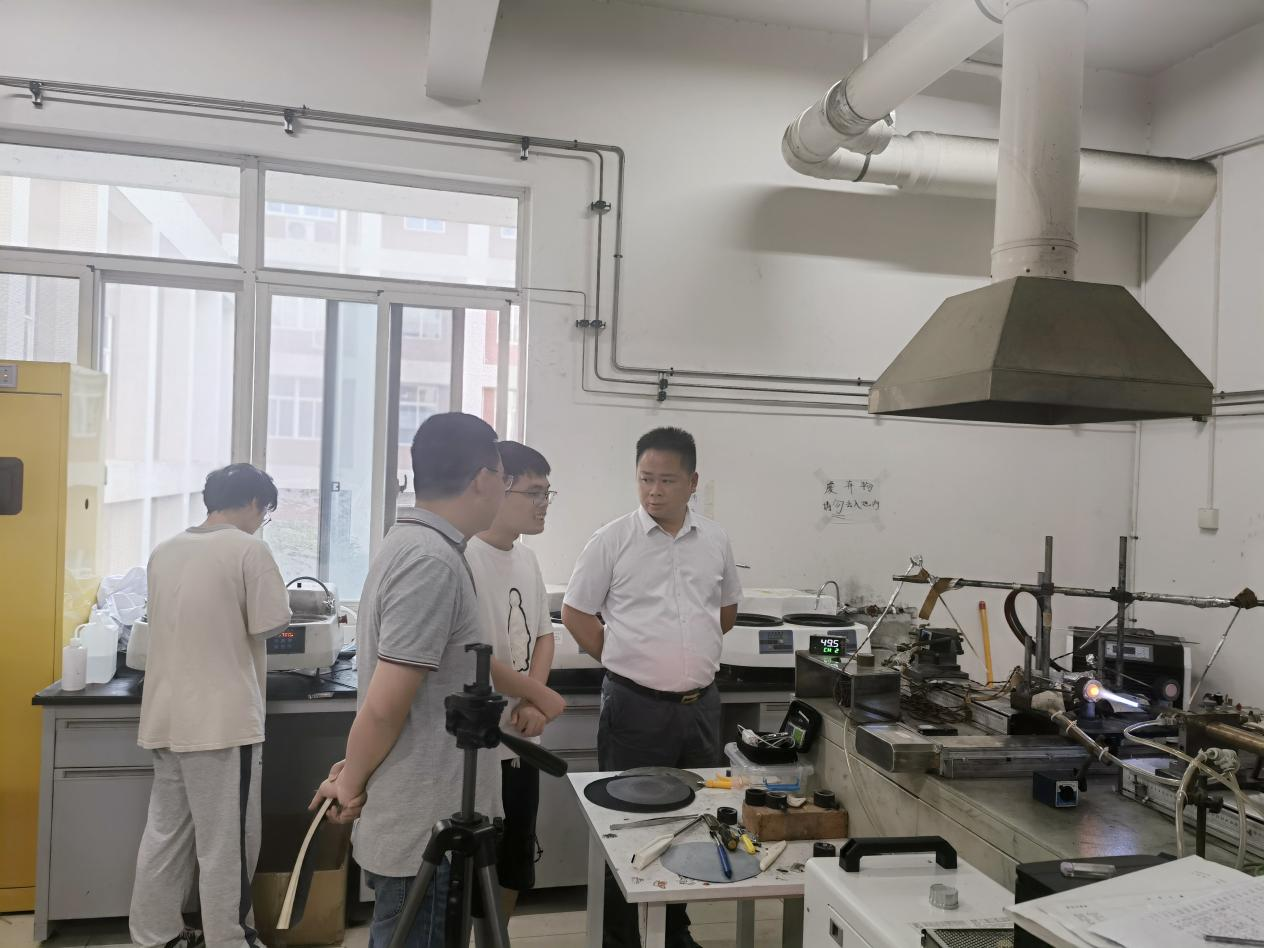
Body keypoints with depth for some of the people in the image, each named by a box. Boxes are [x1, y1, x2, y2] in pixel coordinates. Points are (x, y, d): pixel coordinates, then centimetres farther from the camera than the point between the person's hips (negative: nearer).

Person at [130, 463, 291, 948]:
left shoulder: (163, 550, 9)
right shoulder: (248, 549, -12)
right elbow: (269, 627, -11)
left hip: (167, 716, 7)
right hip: (222, 717, -7)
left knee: (165, 832, 16)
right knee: (226, 841, 4)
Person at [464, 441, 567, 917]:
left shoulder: (526, 558, 7)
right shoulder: (464, 559, -19)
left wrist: (532, 705, -3)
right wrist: (543, 697, -9)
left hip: (521, 741, 8)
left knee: (514, 866, 20)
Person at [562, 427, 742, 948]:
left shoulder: (715, 540, 5)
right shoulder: (613, 540, -7)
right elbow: (576, 613, -1)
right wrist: (624, 660, -1)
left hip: (701, 704, 4)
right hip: (635, 705, -4)